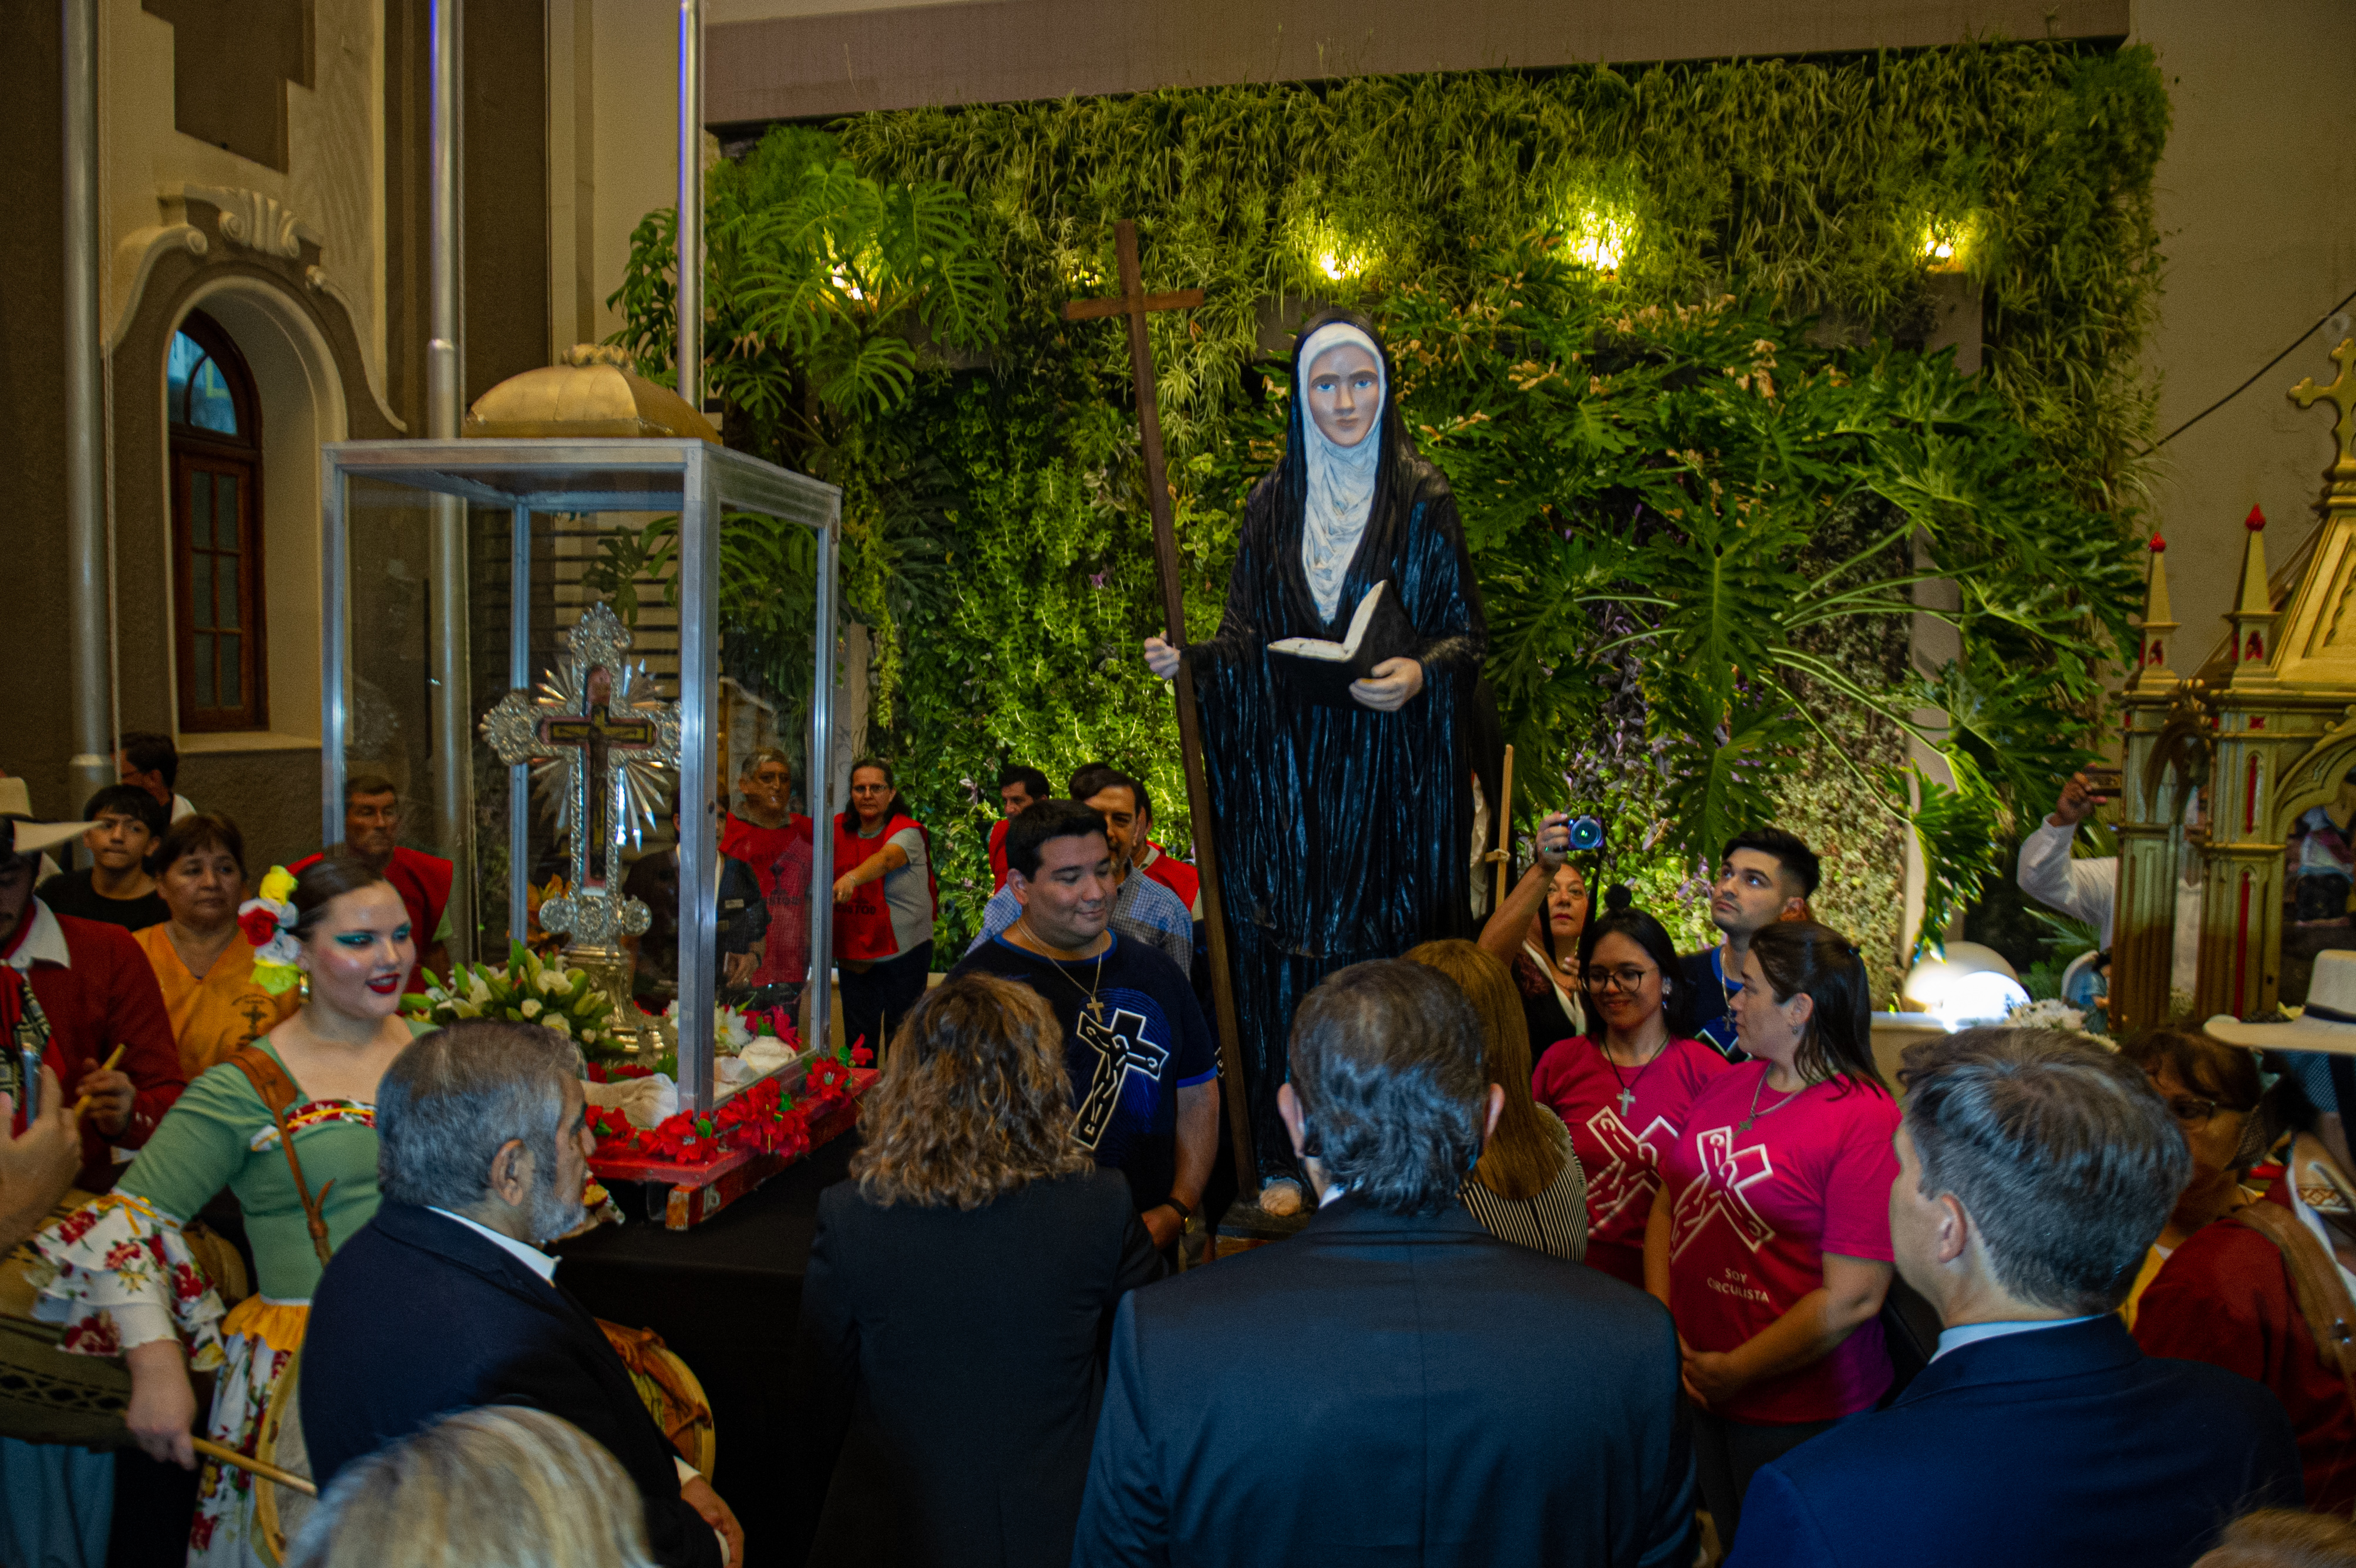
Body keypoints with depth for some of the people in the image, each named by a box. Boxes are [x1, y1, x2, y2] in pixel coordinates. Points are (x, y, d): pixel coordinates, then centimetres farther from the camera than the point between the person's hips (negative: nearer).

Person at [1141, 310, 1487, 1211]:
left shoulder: (1423, 503, 4)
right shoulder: (1271, 509, 11)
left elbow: (1468, 631, 2)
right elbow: (1247, 640, 11)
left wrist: (1423, 672, -17)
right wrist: (1186, 661, -7)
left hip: (1389, 772, -2)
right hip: (1286, 774, 2)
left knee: (1386, 951, -2)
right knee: (1285, 957, 0)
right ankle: (1286, 1160, 8)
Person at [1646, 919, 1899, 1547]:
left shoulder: (1866, 1121, -19)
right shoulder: (1724, 1086, 3)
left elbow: (1853, 1297, -21)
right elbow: (1668, 1206, 7)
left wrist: (1738, 1371, -16)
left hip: (1798, 1416, -6)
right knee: (1728, 1541, 23)